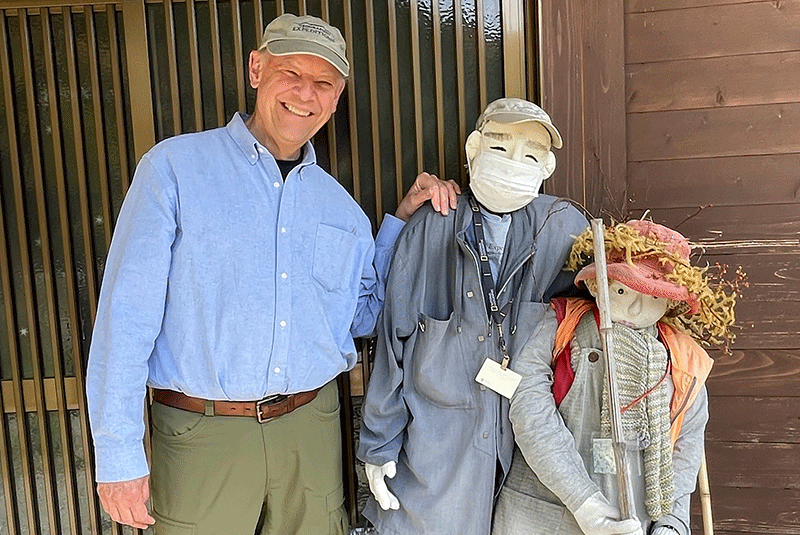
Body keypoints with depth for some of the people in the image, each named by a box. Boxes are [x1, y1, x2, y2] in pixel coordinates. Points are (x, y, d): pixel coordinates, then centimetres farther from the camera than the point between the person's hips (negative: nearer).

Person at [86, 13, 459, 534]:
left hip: (311, 427, 4)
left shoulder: (339, 205, 8)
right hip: (203, 434, -3)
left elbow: (365, 315, 13)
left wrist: (406, 216, 6)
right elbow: (126, 316, -8)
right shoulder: (175, 167, -6)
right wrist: (119, 456, -10)